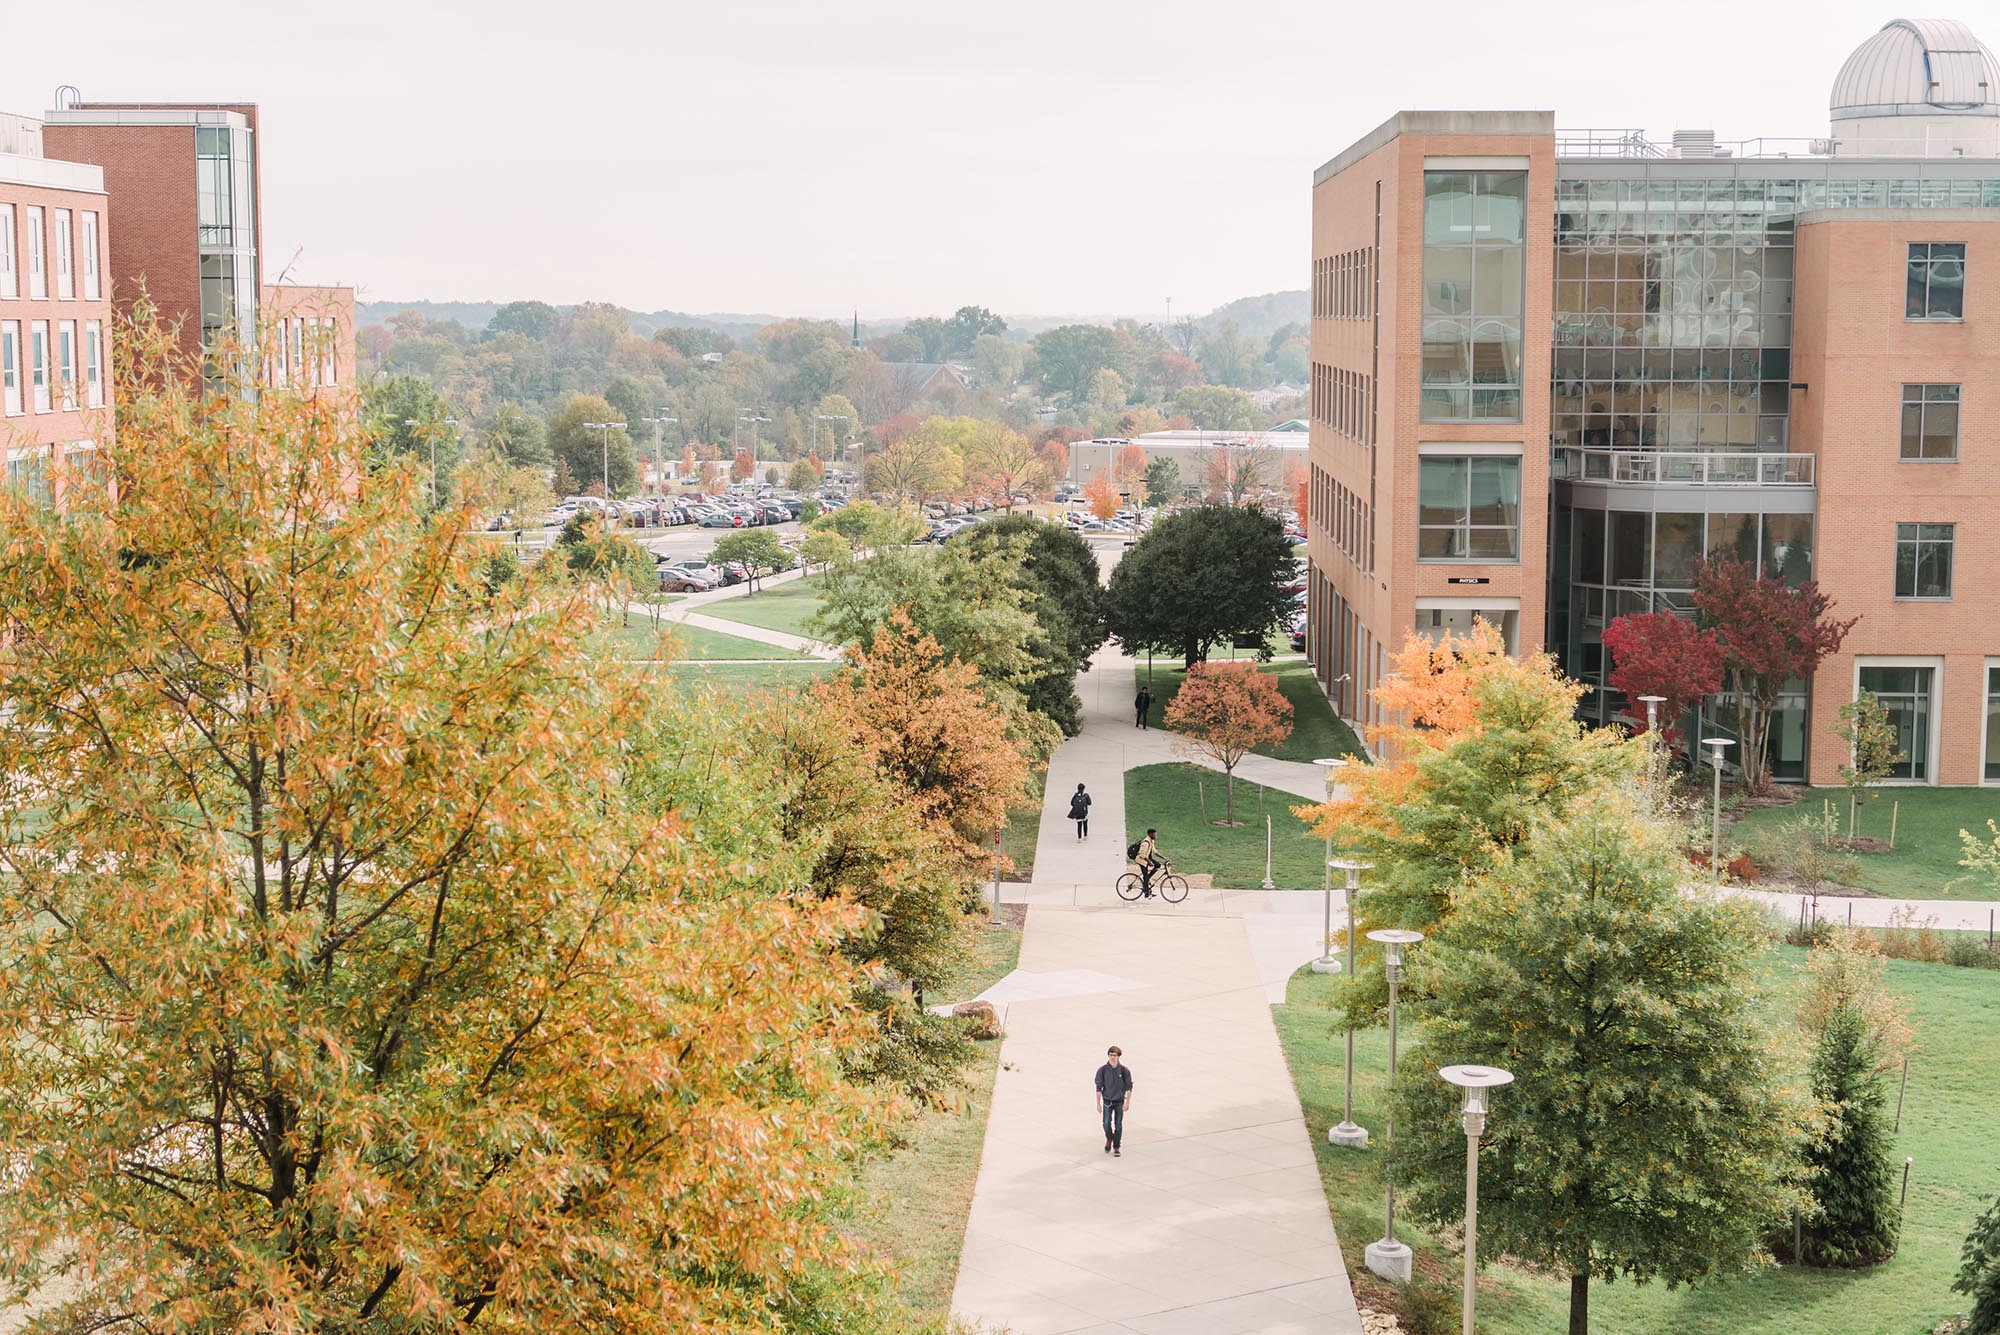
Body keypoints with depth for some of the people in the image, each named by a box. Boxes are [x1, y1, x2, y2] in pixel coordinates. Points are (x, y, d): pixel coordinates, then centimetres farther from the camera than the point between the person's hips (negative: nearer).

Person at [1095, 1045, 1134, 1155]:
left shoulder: (1124, 1070, -9)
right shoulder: (1102, 1070, -9)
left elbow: (1129, 1087, -3)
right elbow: (1099, 1087, -3)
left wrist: (1127, 1103, -8)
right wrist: (1098, 1104, -3)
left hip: (1119, 1102, 0)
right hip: (1107, 1101, 0)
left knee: (1118, 1125, 4)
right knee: (1106, 1123, -9)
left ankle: (1117, 1148, 18)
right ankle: (1109, 1138, 23)